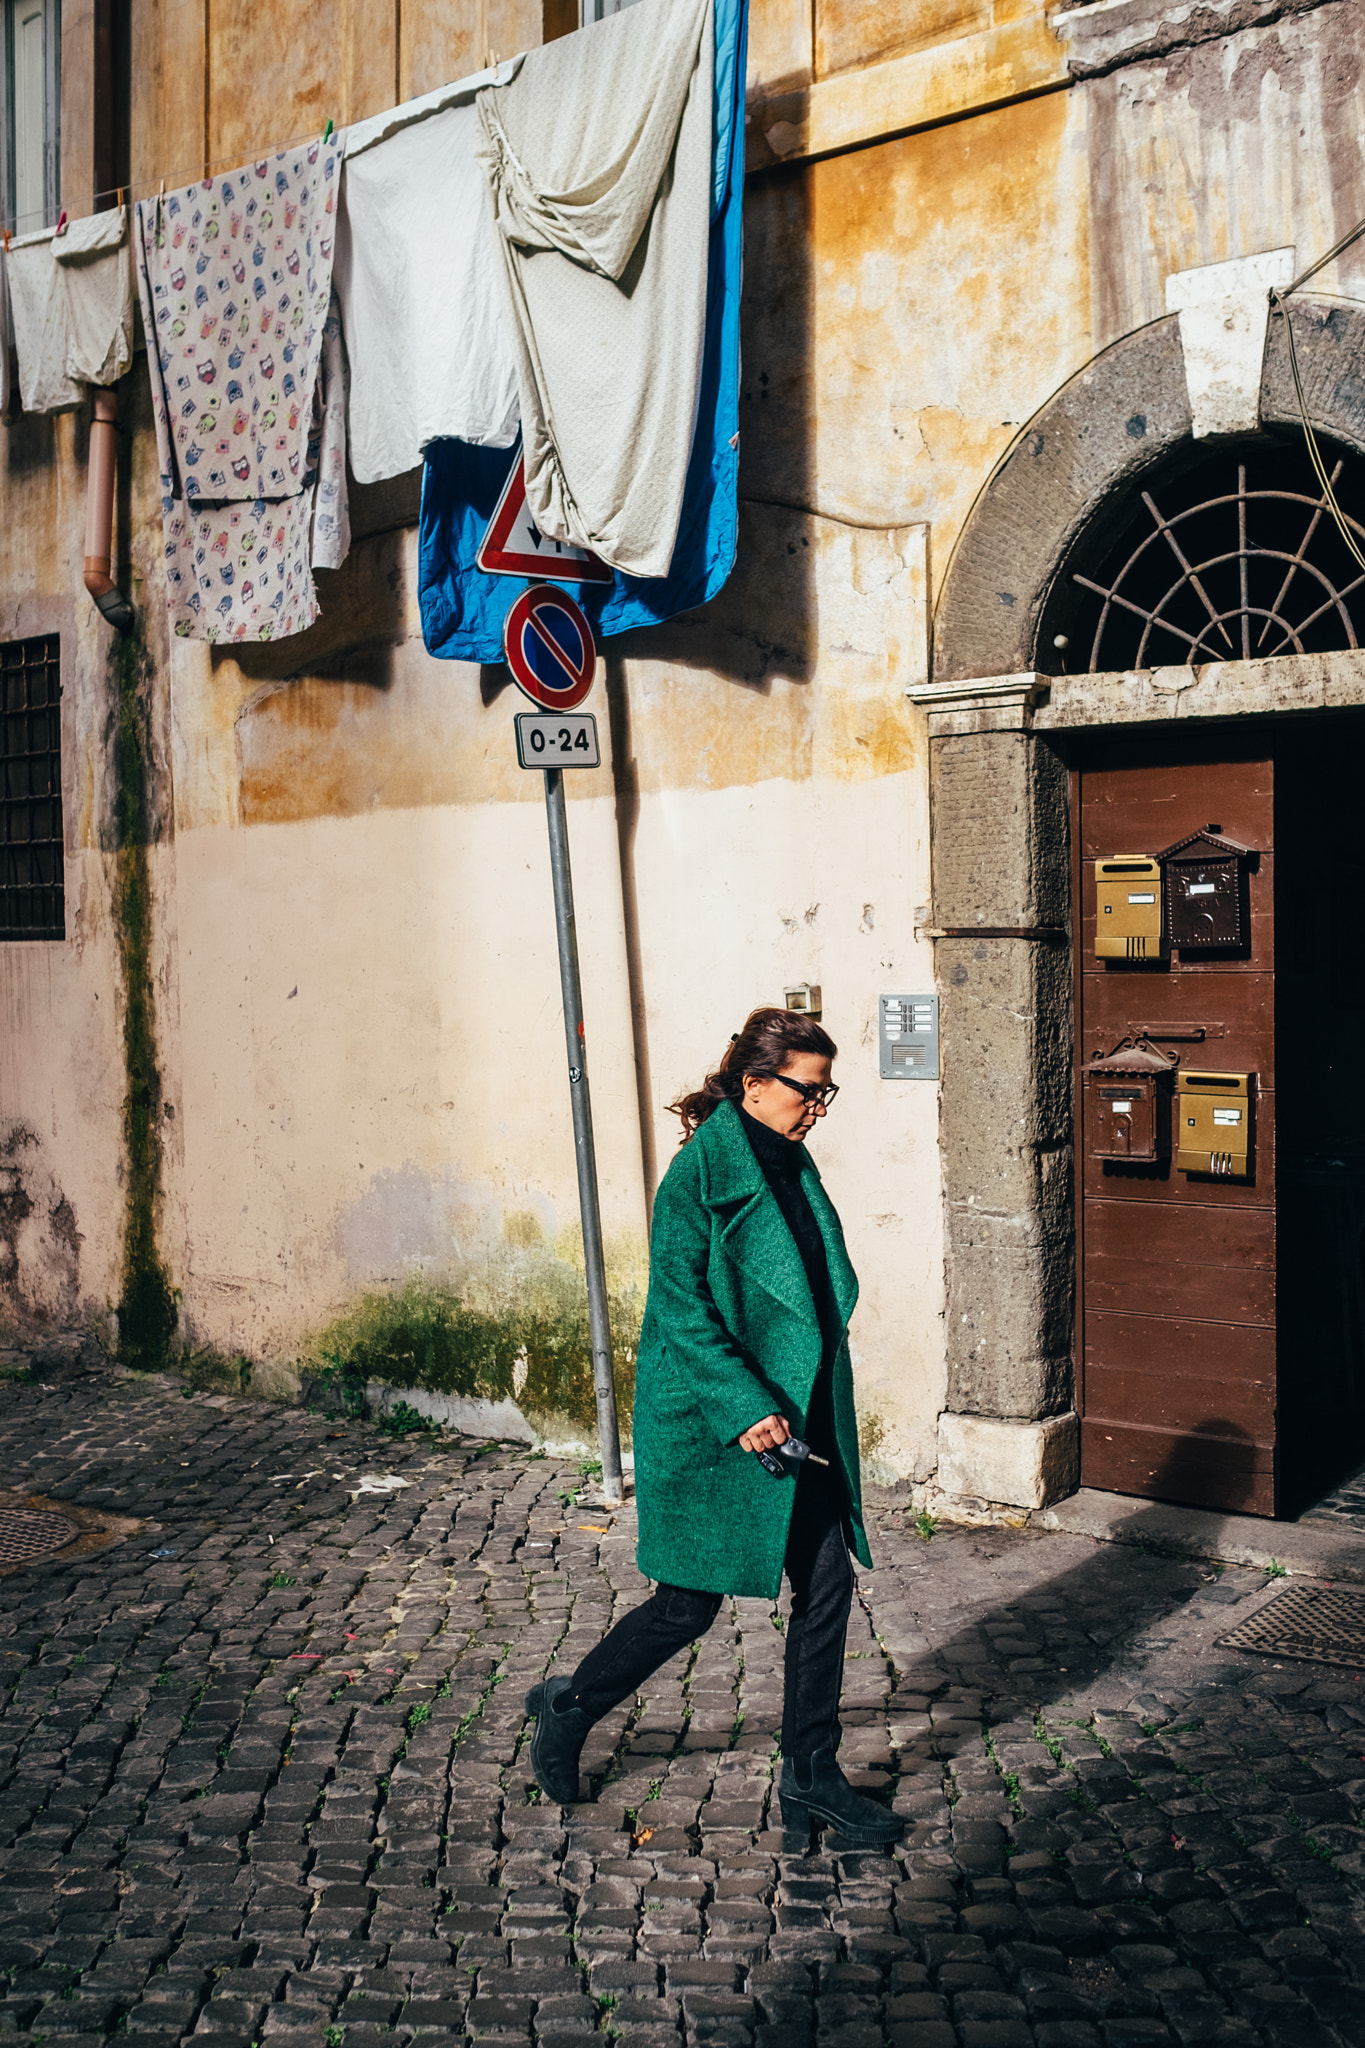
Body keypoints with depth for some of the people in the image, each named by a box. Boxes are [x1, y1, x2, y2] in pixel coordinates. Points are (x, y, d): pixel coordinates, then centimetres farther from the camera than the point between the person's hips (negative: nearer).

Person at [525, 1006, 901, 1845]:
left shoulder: (789, 1166, 9)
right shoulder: (702, 1169, -16)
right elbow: (680, 1305, -19)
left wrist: (807, 1411, 15)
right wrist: (742, 1406, -23)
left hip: (794, 1421, 8)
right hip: (710, 1428, -8)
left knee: (828, 1582, 6)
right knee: (689, 1604, 3)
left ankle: (811, 1778, 20)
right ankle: (568, 1707, 28)